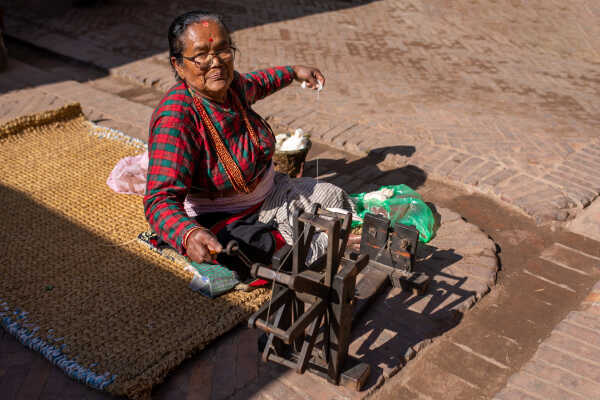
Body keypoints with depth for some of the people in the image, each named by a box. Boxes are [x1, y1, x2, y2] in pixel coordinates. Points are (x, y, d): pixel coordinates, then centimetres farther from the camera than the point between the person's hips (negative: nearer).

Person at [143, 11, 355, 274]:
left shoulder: (230, 84, -7)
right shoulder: (176, 116, -31)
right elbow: (161, 200, -38)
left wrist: (293, 72, 33)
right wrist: (190, 235, -58)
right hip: (216, 224, -8)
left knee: (334, 198, 11)